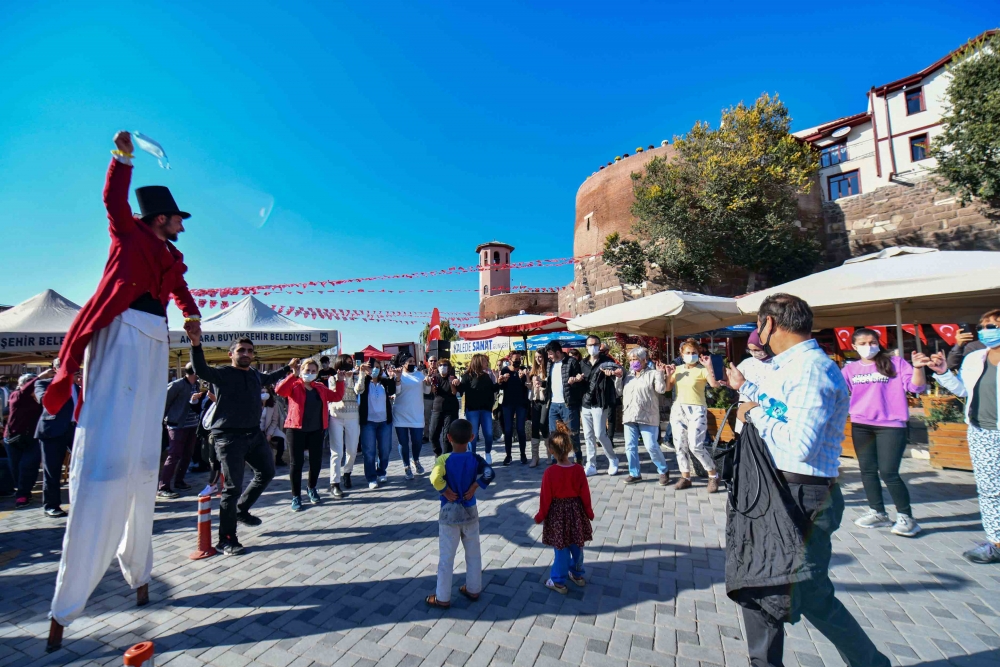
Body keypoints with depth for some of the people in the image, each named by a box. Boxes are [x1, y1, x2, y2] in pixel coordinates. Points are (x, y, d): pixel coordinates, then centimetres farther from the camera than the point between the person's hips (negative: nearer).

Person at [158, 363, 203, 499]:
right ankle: (162, 488, -1)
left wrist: (196, 399, -7)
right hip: (177, 425, -7)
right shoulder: (177, 384, -12)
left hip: (192, 425, 7)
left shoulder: (197, 385, 9)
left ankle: (178, 481, 27)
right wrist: (163, 419, -1)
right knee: (174, 456, -7)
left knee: (187, 454, 12)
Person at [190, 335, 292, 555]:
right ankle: (226, 540, 9)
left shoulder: (255, 374, 10)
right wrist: (196, 344, -48)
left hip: (254, 433, 8)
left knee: (266, 473, 20)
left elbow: (268, 378, 33)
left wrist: (288, 368, 45)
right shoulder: (223, 373, -11)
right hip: (229, 437, -8)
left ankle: (241, 511, 40)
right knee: (232, 487, -5)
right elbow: (202, 370, -32)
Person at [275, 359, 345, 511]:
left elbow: (337, 396, 13)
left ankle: (311, 488, 34)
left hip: (316, 430, 4)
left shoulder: (320, 387, 12)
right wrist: (293, 374, -27)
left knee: (316, 461, 9)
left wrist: (340, 380, 4)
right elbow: (279, 390, -22)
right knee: (297, 462, 2)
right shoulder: (294, 385, -3)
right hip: (296, 429, -4)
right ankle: (296, 496, 16)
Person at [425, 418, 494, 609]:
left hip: (449, 513, -3)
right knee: (473, 553, 19)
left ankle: (442, 598, 21)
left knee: (446, 556, 9)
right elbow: (488, 473, -22)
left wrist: (447, 492, -17)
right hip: (470, 511, 3)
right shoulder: (475, 458, -7)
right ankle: (473, 589, 33)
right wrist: (473, 489, -13)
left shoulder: (444, 459, -16)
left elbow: (435, 478, -33)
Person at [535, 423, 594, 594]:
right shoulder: (579, 470, -12)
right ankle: (577, 574, 39)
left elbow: (546, 497, -11)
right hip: (575, 512, 3)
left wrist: (540, 516, 3)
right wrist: (589, 512, 12)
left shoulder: (550, 472, -20)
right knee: (577, 546, 20)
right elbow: (585, 494, -3)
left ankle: (558, 582, 21)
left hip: (557, 513, -3)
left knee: (561, 549, 9)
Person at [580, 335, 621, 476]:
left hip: (599, 404, -5)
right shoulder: (583, 363, 11)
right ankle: (591, 466, 16)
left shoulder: (606, 361, -5)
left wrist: (613, 372, -41)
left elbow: (620, 371, -21)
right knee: (588, 436, 7)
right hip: (585, 404, 5)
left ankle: (613, 460, 17)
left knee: (600, 434, -5)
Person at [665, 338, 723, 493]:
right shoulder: (678, 369, 11)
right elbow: (668, 387, 11)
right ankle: (685, 477, 17)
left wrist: (709, 365, -26)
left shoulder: (702, 369, -5)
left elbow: (714, 384, -22)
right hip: (678, 409, 6)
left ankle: (713, 475, 10)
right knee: (680, 445, 6)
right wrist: (669, 374, -3)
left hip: (696, 410, -5)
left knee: (696, 446, -11)